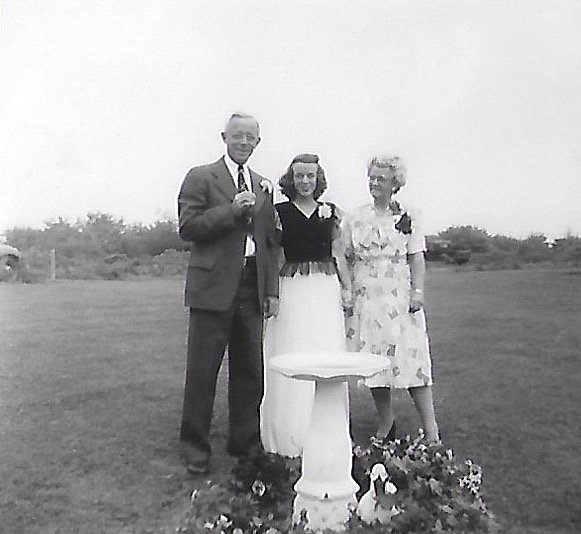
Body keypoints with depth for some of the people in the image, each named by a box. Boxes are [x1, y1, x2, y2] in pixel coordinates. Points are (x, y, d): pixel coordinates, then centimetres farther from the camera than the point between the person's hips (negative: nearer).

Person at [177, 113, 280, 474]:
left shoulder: (264, 186, 18)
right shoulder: (201, 177, 2)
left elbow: (270, 241, 17)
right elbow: (188, 227, -8)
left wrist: (272, 289, 10)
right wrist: (231, 209, -17)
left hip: (252, 288, 5)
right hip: (214, 286, -5)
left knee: (250, 371, 11)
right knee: (202, 372, 2)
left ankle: (244, 443, 26)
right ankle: (196, 448, 16)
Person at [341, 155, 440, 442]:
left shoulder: (407, 218, 5)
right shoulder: (354, 218, 11)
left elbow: (417, 259, 2)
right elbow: (346, 259, 11)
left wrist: (417, 292, -9)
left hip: (399, 298, -2)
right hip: (365, 298, 3)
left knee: (410, 359, -6)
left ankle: (431, 429, 4)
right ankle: (385, 425, 20)